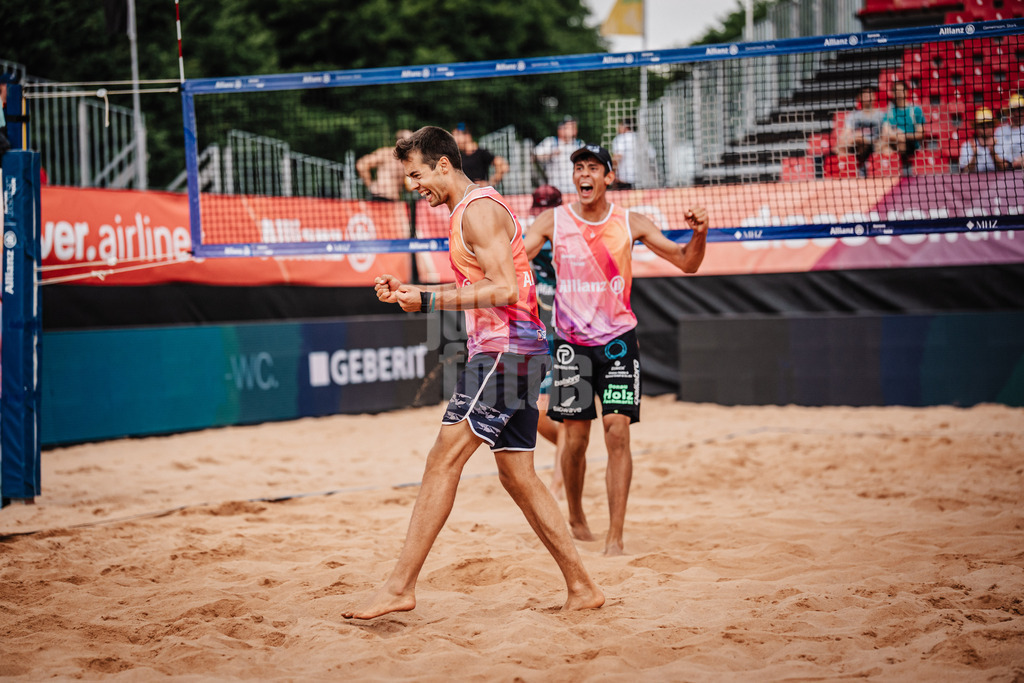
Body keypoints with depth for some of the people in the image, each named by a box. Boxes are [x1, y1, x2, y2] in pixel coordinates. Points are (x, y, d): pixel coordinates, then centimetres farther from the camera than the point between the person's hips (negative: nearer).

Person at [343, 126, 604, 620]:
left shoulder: (479, 209, -11)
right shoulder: (469, 211, 21)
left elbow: (503, 289, -20)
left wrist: (428, 301, -19)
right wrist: (410, 291, 16)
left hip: (506, 351, -11)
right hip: (509, 353, 11)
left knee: (443, 462, -13)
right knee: (517, 477, 11)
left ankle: (400, 587, -14)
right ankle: (582, 588, 13)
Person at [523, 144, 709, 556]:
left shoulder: (631, 224, 0)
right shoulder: (553, 221, -1)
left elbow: (686, 263, 3)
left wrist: (699, 234, -17)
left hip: (618, 338, 0)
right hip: (571, 341, 0)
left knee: (618, 431, -11)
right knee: (576, 438, 2)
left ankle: (615, 536, -10)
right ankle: (575, 517, 28)